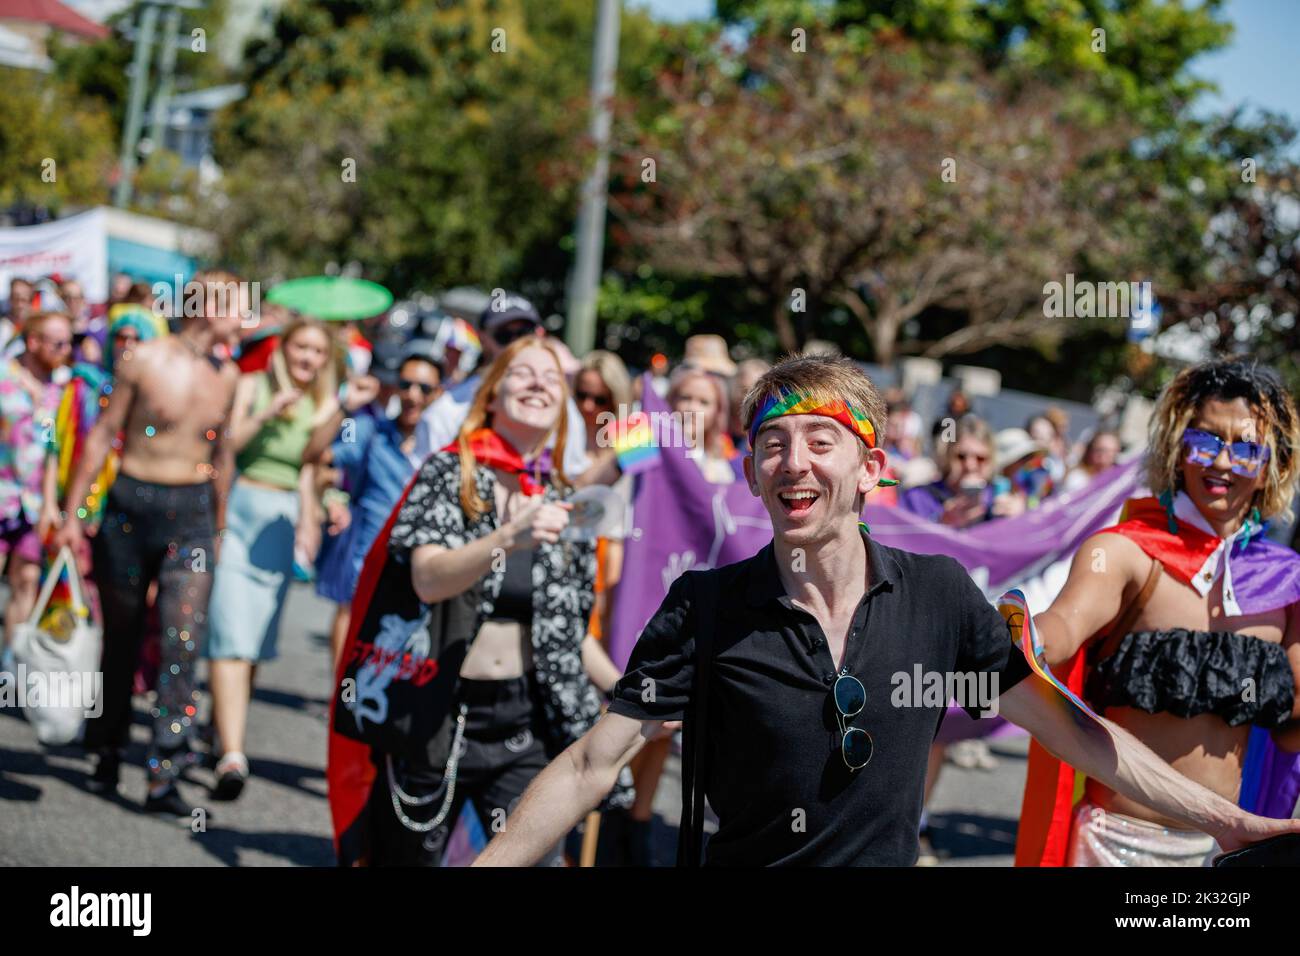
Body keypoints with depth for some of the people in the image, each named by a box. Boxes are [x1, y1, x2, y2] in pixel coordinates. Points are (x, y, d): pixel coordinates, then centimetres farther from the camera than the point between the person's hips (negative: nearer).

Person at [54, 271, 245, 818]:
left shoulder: (228, 376, 7)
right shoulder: (143, 361, -5)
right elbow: (103, 434, -1)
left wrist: (219, 526, 20)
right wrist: (72, 513, -3)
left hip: (191, 512, 2)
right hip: (131, 505, -2)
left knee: (184, 643, -10)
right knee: (120, 638, 10)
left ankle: (164, 778, -7)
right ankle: (107, 755, 28)